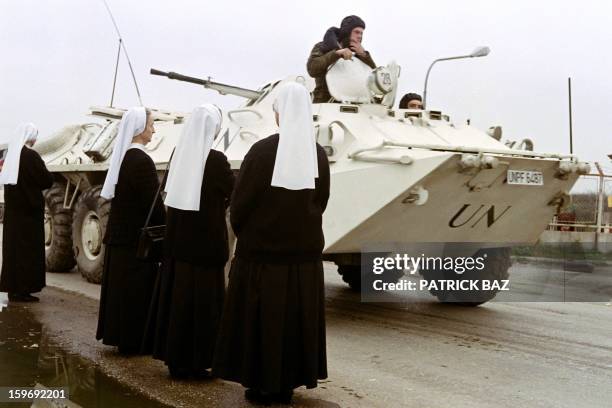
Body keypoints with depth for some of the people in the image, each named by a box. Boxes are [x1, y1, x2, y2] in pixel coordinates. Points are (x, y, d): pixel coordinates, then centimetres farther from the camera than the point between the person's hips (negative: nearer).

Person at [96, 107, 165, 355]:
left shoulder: (122, 157, 8)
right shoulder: (141, 160, -18)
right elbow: (153, 203, -19)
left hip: (118, 233, 9)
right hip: (137, 237, -9)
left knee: (120, 286, 15)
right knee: (136, 289, 0)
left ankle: (117, 333, 24)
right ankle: (132, 340, 7)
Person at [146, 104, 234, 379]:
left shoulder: (179, 154, 2)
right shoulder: (215, 159, -16)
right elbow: (234, 194, -8)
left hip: (177, 240, 6)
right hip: (206, 241, -6)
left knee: (176, 296, 13)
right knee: (202, 299, 3)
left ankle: (175, 357, 23)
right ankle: (196, 361, 9)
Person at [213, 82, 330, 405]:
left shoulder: (262, 151, -14)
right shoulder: (318, 154, -2)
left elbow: (240, 202, -9)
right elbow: (321, 201, 7)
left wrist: (244, 234, 10)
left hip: (262, 248, -4)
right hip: (304, 249, 4)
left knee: (261, 316, 8)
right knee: (296, 316, 13)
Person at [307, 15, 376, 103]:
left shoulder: (356, 54, 15)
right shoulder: (323, 48, 4)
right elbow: (312, 69, -15)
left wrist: (363, 54, -6)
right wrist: (336, 53, -21)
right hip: (325, 102, -3)